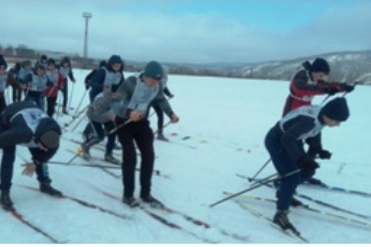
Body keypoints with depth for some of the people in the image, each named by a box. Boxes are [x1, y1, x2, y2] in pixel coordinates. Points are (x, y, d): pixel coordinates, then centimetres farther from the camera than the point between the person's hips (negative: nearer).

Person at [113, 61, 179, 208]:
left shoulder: (156, 87, -11)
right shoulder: (131, 83, -29)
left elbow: (161, 100, 10)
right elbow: (114, 104, -35)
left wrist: (171, 114, -5)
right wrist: (128, 112, -54)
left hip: (141, 122, 6)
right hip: (124, 122, -5)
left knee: (149, 155, 1)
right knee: (130, 156, -13)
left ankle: (145, 194, 15)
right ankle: (128, 195, 3)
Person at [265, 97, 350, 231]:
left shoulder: (322, 116, -9)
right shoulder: (309, 119, -35)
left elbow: (315, 132, 10)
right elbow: (287, 139, -33)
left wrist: (318, 149, -4)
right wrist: (302, 159, -34)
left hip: (293, 140, 9)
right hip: (277, 141, -9)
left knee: (308, 170, 13)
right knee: (293, 177, -15)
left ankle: (284, 192, 34)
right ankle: (281, 213, -3)